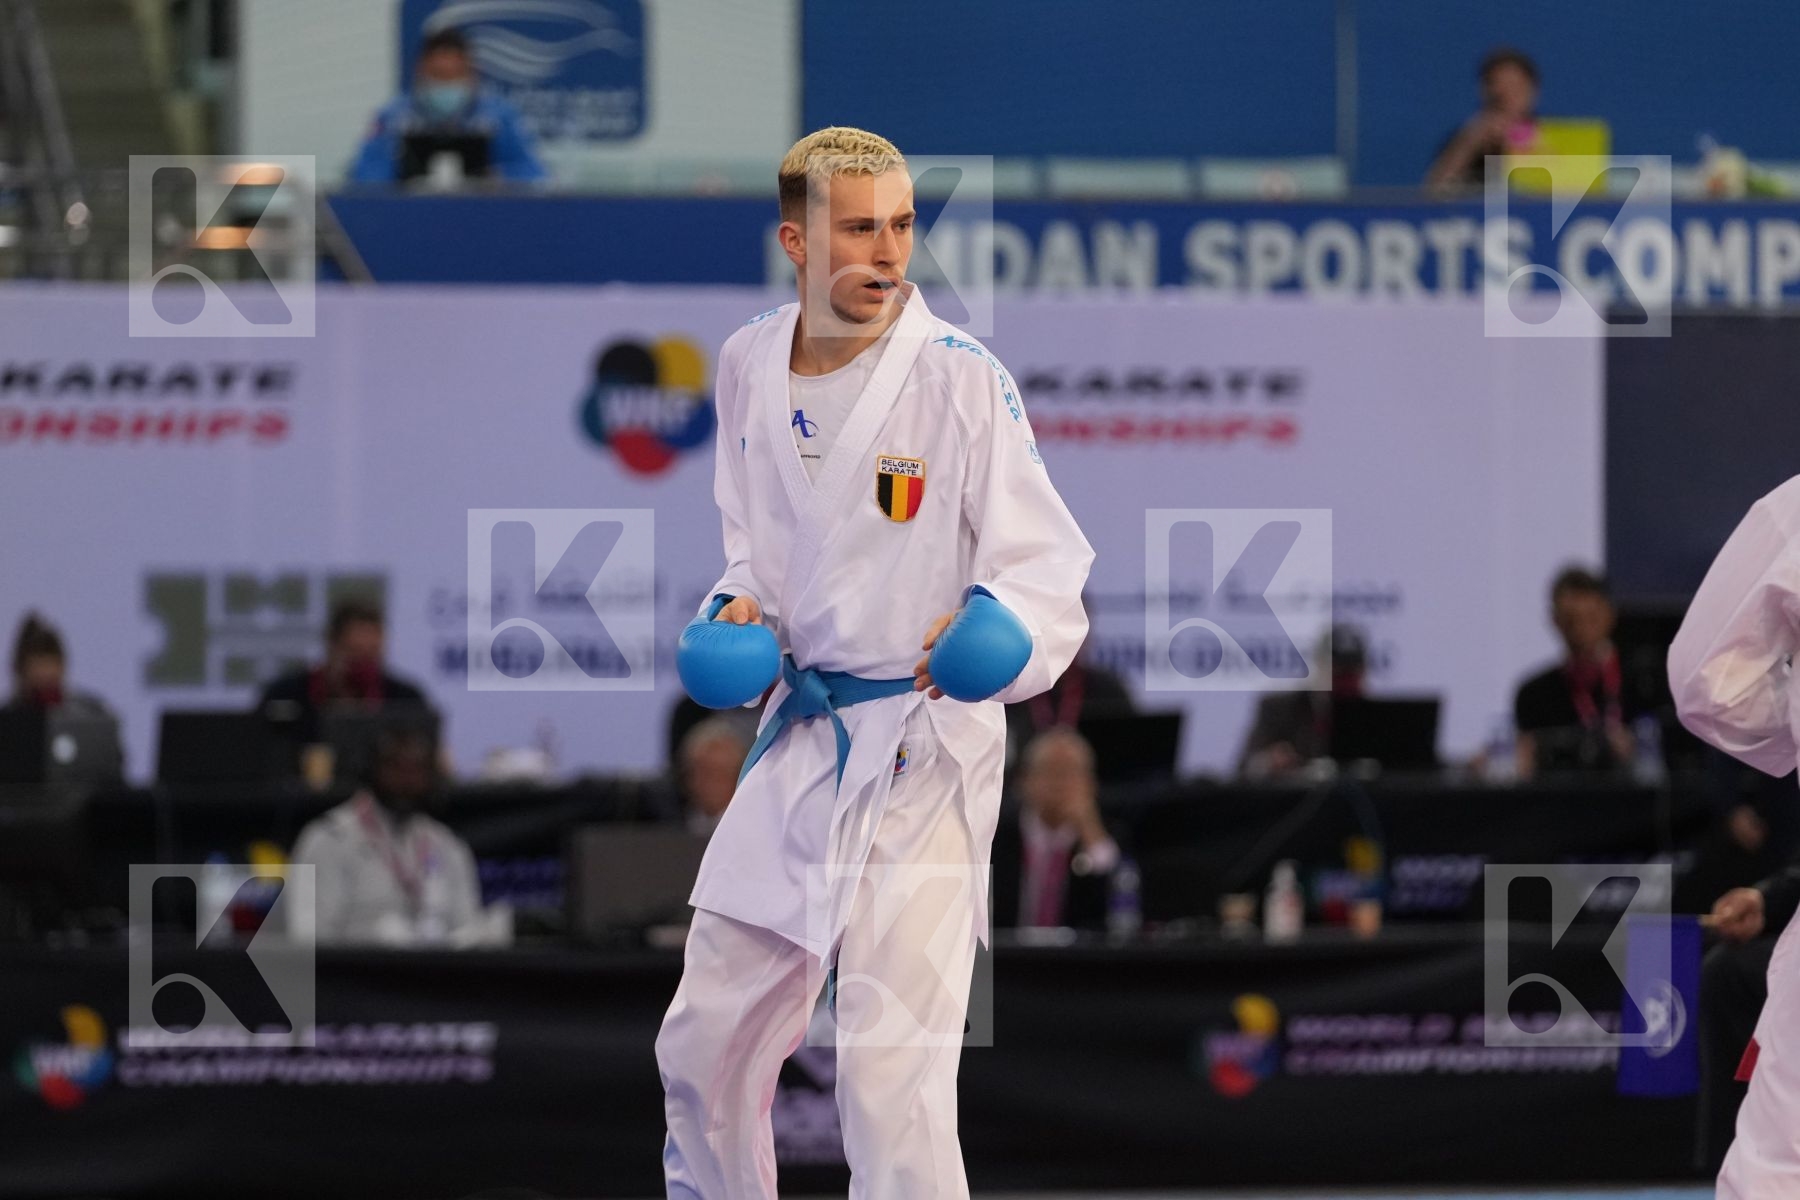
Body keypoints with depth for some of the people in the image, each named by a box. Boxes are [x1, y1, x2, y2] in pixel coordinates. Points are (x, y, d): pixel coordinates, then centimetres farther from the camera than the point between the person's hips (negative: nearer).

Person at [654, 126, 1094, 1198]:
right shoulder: (750, 366, 4)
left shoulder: (961, 379, -14)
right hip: (800, 744, 6)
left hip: (923, 749, -6)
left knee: (893, 1082, -14)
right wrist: (741, 605, 1)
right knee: (706, 1046, 16)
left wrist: (997, 629, -35)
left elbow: (1048, 562, -15)